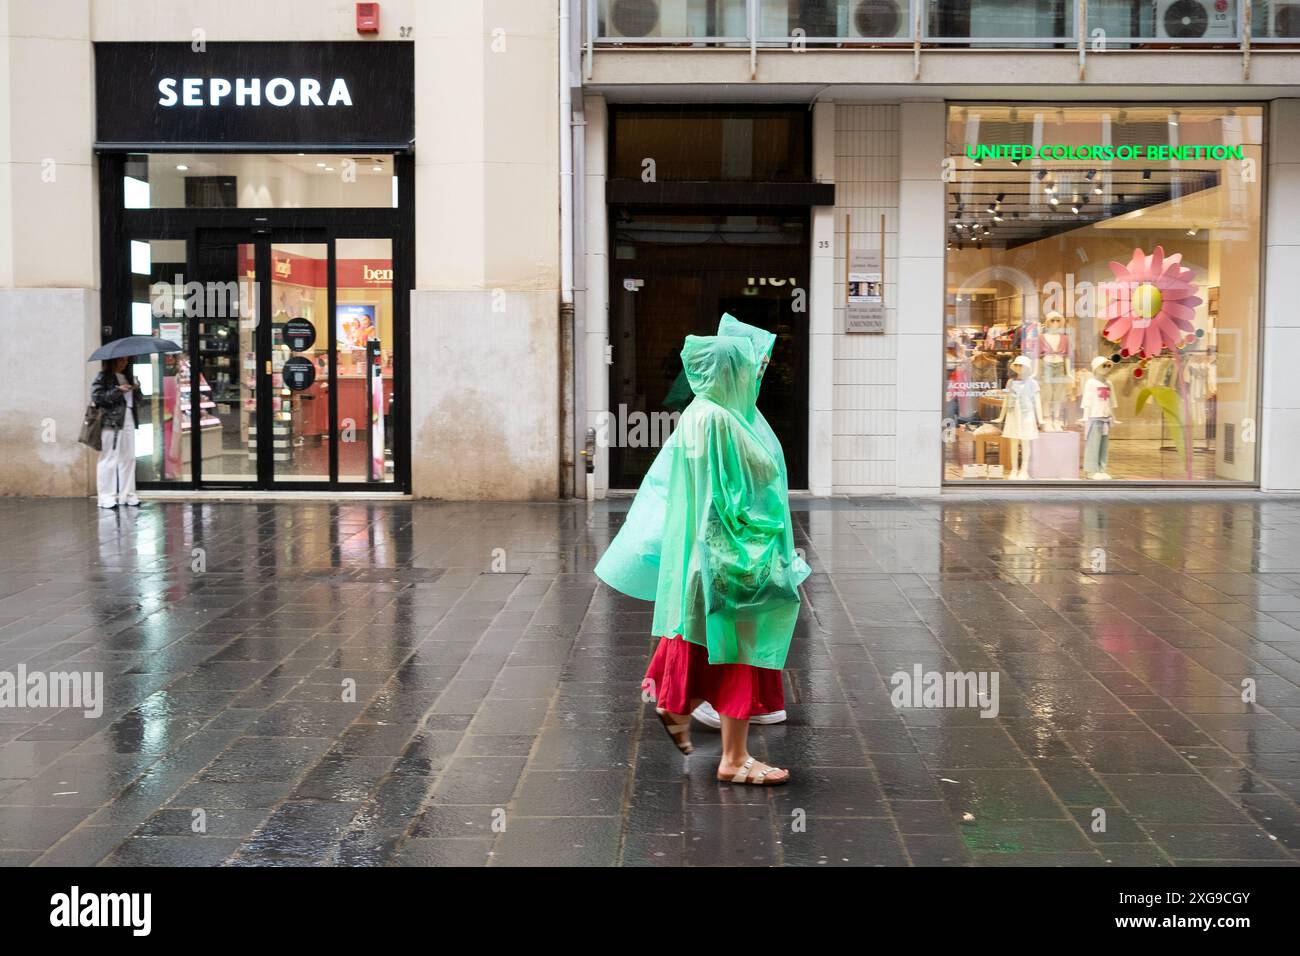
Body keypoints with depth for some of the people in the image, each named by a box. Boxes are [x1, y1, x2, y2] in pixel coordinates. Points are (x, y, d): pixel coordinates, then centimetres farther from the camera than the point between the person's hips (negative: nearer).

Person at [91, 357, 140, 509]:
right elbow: (96, 396, -14)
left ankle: (127, 494, 13)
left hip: (128, 421, 7)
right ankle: (107, 496, -1)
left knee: (128, 459, 7)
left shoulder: (127, 376, 19)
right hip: (111, 422, -7)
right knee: (109, 459, -4)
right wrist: (117, 391, -20)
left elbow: (134, 398, 23)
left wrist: (136, 389, 2)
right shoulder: (103, 376, -3)